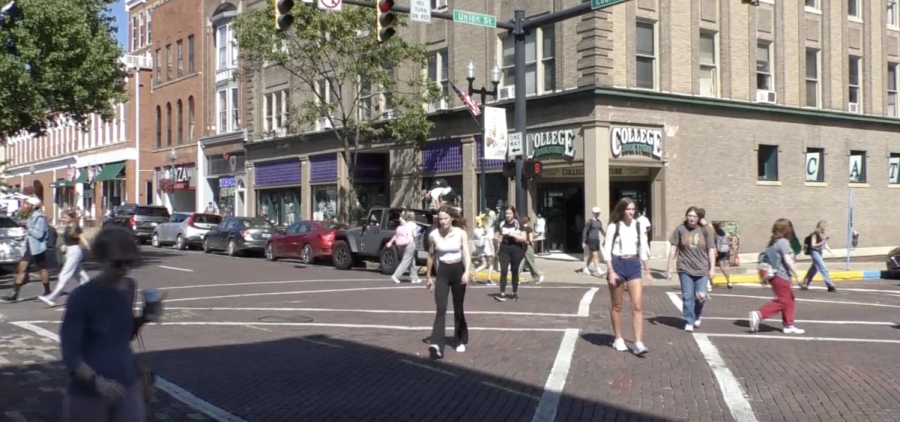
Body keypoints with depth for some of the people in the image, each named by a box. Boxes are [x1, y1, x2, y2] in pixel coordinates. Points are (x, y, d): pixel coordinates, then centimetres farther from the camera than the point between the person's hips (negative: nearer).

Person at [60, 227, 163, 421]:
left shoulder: (130, 287, 4)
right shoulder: (83, 297, -15)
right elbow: (70, 352, -16)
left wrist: (143, 319, -4)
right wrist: (97, 381, -31)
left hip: (128, 387, 5)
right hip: (88, 393, -5)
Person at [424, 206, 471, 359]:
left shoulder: (461, 233, -6)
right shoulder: (434, 235, -4)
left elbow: (467, 254, -12)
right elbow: (431, 256, 7)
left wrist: (466, 272, -27)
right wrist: (429, 277, 11)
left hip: (458, 271, 0)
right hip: (442, 272, 0)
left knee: (458, 309, 10)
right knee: (441, 309, -13)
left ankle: (460, 340, 28)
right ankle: (436, 344, -23)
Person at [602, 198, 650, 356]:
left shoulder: (638, 226, 6)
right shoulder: (614, 226, -5)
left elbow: (643, 248, 13)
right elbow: (607, 250, -8)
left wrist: (646, 269, 12)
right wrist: (610, 271, -15)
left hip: (634, 265, 3)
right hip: (618, 264, -3)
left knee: (637, 305, -6)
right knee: (617, 306, 8)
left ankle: (638, 343, -8)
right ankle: (618, 339, 22)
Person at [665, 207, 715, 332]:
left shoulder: (705, 231, 1)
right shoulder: (680, 230, -1)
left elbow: (711, 250, 5)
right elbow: (673, 249, 3)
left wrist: (712, 268, 0)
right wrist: (669, 267, 1)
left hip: (702, 270, 0)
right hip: (685, 269, 0)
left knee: (701, 296, -4)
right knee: (688, 297, 0)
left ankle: (697, 316, 25)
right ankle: (689, 322, 13)